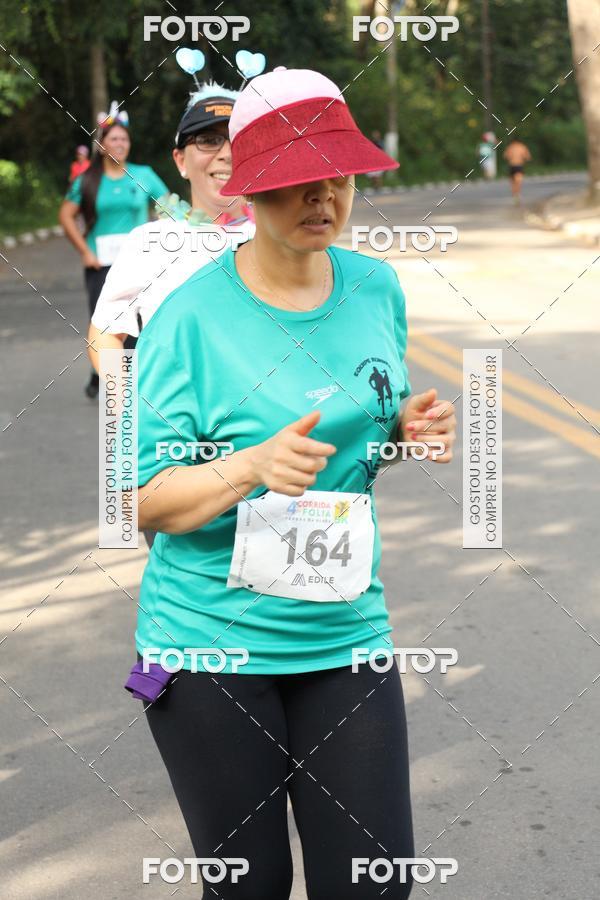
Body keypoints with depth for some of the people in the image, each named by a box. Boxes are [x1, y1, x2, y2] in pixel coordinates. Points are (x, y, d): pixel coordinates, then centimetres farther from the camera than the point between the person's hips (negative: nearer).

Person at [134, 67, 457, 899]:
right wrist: (252, 466, -29)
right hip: (210, 641, -4)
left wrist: (409, 429, -4)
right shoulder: (191, 317, -13)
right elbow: (146, 501, -11)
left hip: (345, 636, 4)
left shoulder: (377, 288, 2)